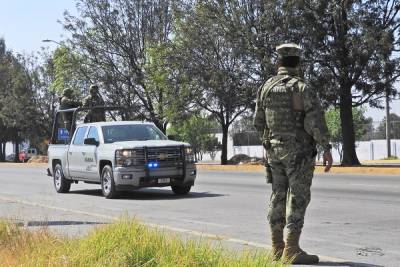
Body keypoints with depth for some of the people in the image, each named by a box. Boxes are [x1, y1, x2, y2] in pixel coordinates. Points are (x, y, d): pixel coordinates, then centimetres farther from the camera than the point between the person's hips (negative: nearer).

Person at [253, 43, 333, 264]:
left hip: (274, 150, 6)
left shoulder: (266, 87, 4)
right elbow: (316, 121, -19)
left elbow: (258, 122, 10)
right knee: (298, 198, -5)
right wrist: (327, 149, -16)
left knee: (278, 197, 11)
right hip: (298, 151, -6)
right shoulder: (303, 88, -12)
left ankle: (277, 248, 13)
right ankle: (292, 250, -9)